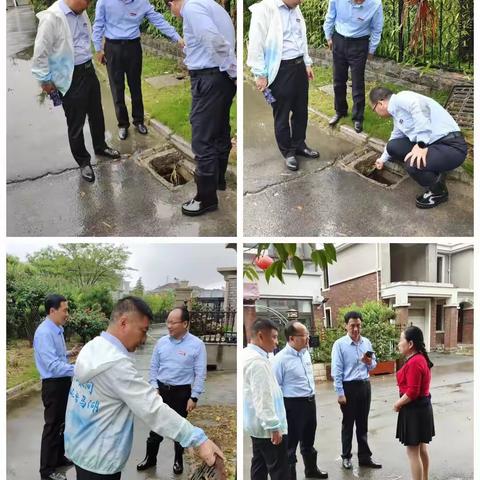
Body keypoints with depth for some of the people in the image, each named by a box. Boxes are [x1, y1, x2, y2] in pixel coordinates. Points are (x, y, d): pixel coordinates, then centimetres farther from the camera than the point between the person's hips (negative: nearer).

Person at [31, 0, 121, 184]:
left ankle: (100, 147, 44)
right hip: (71, 77, -7)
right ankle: (83, 161, 24)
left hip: (88, 70, 8)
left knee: (96, 114, 22)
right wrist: (45, 80, -9)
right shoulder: (52, 17, -21)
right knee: (76, 123, 7)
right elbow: (40, 52, -16)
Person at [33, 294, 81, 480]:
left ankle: (59, 458, 38)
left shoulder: (58, 330, 7)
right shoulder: (45, 333, -23)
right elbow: (53, 365, -31)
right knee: (52, 425, 3)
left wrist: (70, 353, 3)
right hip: (54, 385, -9)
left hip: (64, 382, 9)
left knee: (62, 422, 21)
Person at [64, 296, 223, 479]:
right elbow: (154, 409, -31)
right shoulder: (116, 363, -28)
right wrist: (199, 439, -30)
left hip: (79, 446, 9)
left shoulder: (91, 348, 1)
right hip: (98, 459, -9)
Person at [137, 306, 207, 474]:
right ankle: (150, 458, 30)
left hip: (182, 392, -3)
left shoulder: (196, 345, -13)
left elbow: (200, 374, -11)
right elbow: (154, 367, 8)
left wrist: (194, 398, -13)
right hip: (161, 389, 3)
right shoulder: (162, 342, -1)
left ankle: (178, 461, 31)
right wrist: (155, 387, 0)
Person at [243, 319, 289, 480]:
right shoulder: (257, 360, -23)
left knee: (260, 466, 16)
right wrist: (273, 426, -23)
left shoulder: (248, 355, 9)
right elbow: (263, 397, -25)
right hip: (267, 426, -10)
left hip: (259, 423, 10)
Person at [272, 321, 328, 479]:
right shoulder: (281, 359, -19)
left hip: (310, 402, 8)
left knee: (308, 441, 26)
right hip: (293, 405, -8)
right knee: (290, 444, 6)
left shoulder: (306, 353, 5)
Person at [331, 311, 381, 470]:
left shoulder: (367, 342, 4)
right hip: (349, 387, -4)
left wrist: (369, 363, -11)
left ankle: (364, 457, 25)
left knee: (363, 423, 14)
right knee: (348, 424, 9)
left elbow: (373, 366, 12)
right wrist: (340, 393, -15)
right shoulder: (339, 344, -11)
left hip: (365, 386, 4)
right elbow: (336, 371, -13)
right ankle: (346, 457, 23)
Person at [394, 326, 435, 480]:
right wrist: (401, 403, 10)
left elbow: (412, 392, -25)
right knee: (421, 447, 21)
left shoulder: (414, 363, -24)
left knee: (413, 452, -1)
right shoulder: (421, 358, 8)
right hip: (422, 406, 11)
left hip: (414, 409, -11)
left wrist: (397, 404, -11)